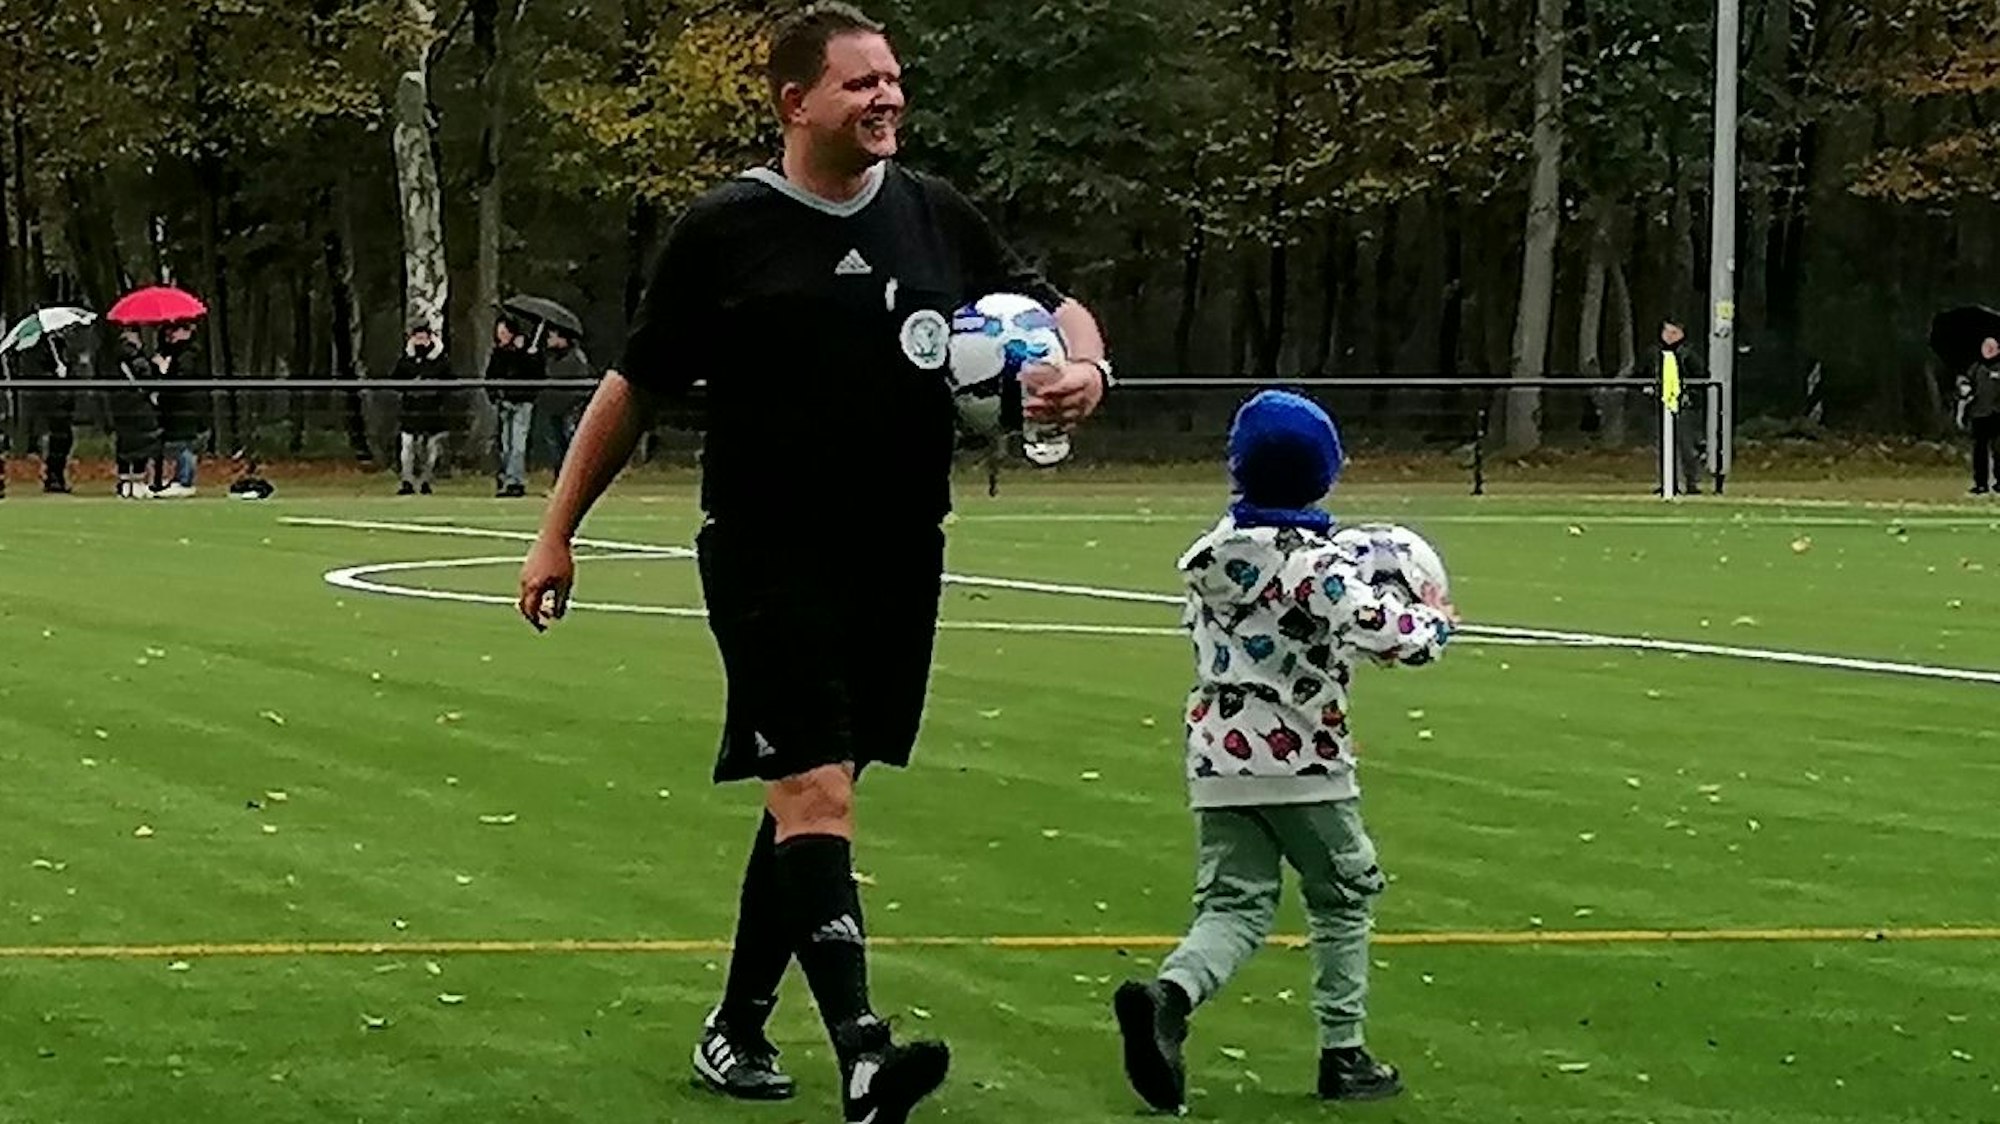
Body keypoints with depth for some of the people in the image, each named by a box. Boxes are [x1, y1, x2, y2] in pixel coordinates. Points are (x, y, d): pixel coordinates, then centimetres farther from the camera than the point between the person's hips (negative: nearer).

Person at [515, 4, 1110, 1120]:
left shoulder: (935, 215, 7)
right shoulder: (726, 230, -5)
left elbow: (1051, 305, 19)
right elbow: (636, 387, 3)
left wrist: (1085, 364, -5)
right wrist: (559, 532, 5)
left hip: (899, 562, 5)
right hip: (769, 559, -5)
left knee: (812, 795, 14)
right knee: (814, 795, -16)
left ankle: (739, 1023, 28)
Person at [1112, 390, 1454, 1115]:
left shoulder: (1211, 555, 7)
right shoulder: (1318, 564, -14)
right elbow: (1389, 637, -22)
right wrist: (1434, 619, -1)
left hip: (1218, 761, 5)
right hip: (1303, 761, -5)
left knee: (1235, 906, 4)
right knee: (1342, 898, 13)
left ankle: (1169, 996, -25)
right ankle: (1342, 1055, 15)